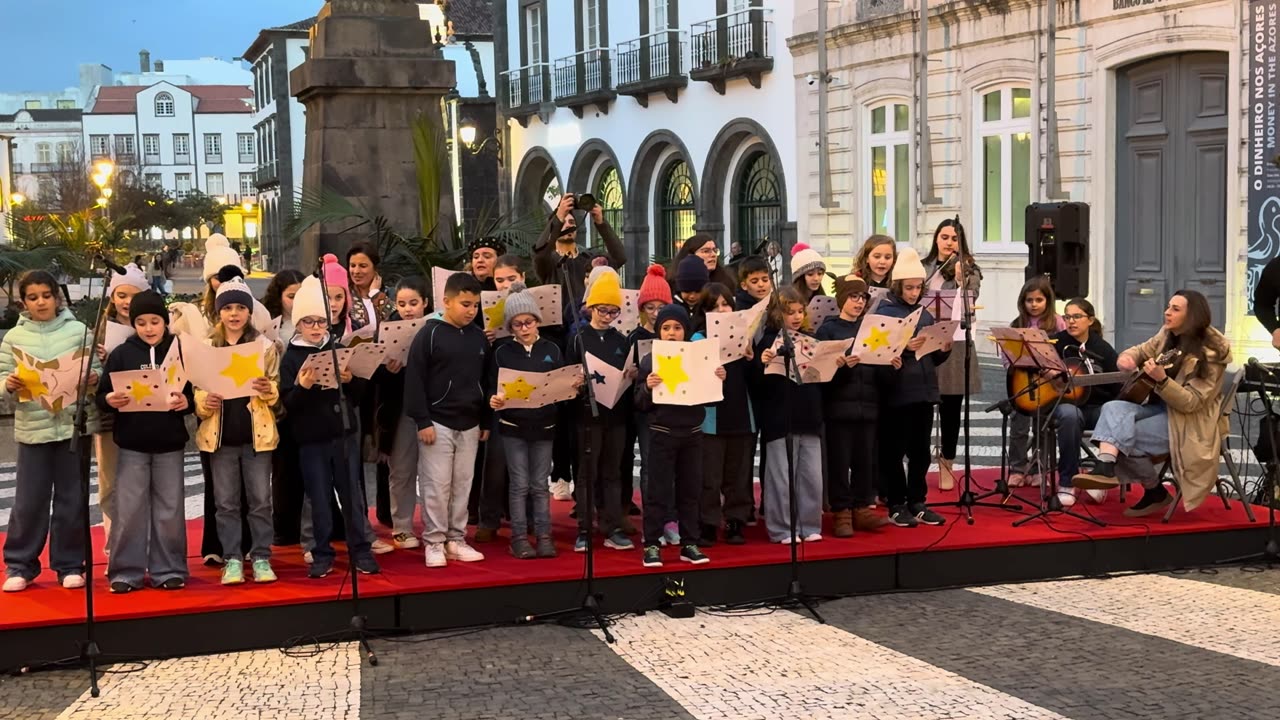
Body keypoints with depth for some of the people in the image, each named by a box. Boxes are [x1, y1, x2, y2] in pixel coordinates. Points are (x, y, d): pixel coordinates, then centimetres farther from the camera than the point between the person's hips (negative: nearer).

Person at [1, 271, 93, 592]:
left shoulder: (78, 330, 2)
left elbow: (96, 370, 4)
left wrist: (93, 378, -17)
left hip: (72, 424, 0)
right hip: (32, 427, 0)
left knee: (72, 498, 7)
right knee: (29, 500, 4)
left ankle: (70, 564, 18)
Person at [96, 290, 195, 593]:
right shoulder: (121, 354, 2)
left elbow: (194, 394, 4)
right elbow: (102, 396, 1)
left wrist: (187, 402, -18)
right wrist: (110, 400, -21)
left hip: (169, 444, 0)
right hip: (132, 444, 0)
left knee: (170, 510, 5)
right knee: (129, 510, 2)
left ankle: (168, 570, 14)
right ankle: (126, 571, 11)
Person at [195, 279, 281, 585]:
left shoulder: (265, 346, 4)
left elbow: (276, 390, 4)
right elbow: (195, 389, 6)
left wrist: (268, 390, -19)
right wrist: (204, 403, -15)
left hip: (257, 432, -1)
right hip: (221, 434, 1)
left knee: (260, 499, 2)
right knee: (226, 501, 5)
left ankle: (261, 557, 11)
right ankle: (232, 559, 13)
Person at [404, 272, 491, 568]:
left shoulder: (479, 337, 8)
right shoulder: (429, 334, -9)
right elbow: (414, 379, -10)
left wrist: (485, 422, 13)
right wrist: (422, 421, -14)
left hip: (469, 424, 5)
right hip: (437, 422, -5)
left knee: (463, 484, 10)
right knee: (436, 484, -1)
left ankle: (456, 539, 19)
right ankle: (434, 542, 8)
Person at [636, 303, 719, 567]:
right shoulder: (650, 361, -2)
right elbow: (640, 404, -4)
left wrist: (718, 380, -8)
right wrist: (648, 387, -22)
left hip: (692, 433, 3)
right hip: (662, 433, -3)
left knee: (690, 490, 8)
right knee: (658, 491, -1)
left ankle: (689, 544, 17)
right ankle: (652, 546, 6)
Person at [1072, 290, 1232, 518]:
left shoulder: (1210, 354, -16)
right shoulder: (1167, 336, 4)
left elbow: (1191, 402, -21)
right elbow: (1142, 351, 20)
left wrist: (1161, 379, -37)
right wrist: (1126, 357, -6)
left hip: (1190, 422, -7)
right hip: (1160, 407, 7)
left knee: (1123, 437, -25)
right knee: (1114, 408, -22)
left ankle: (1156, 492, -7)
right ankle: (1105, 467, -38)